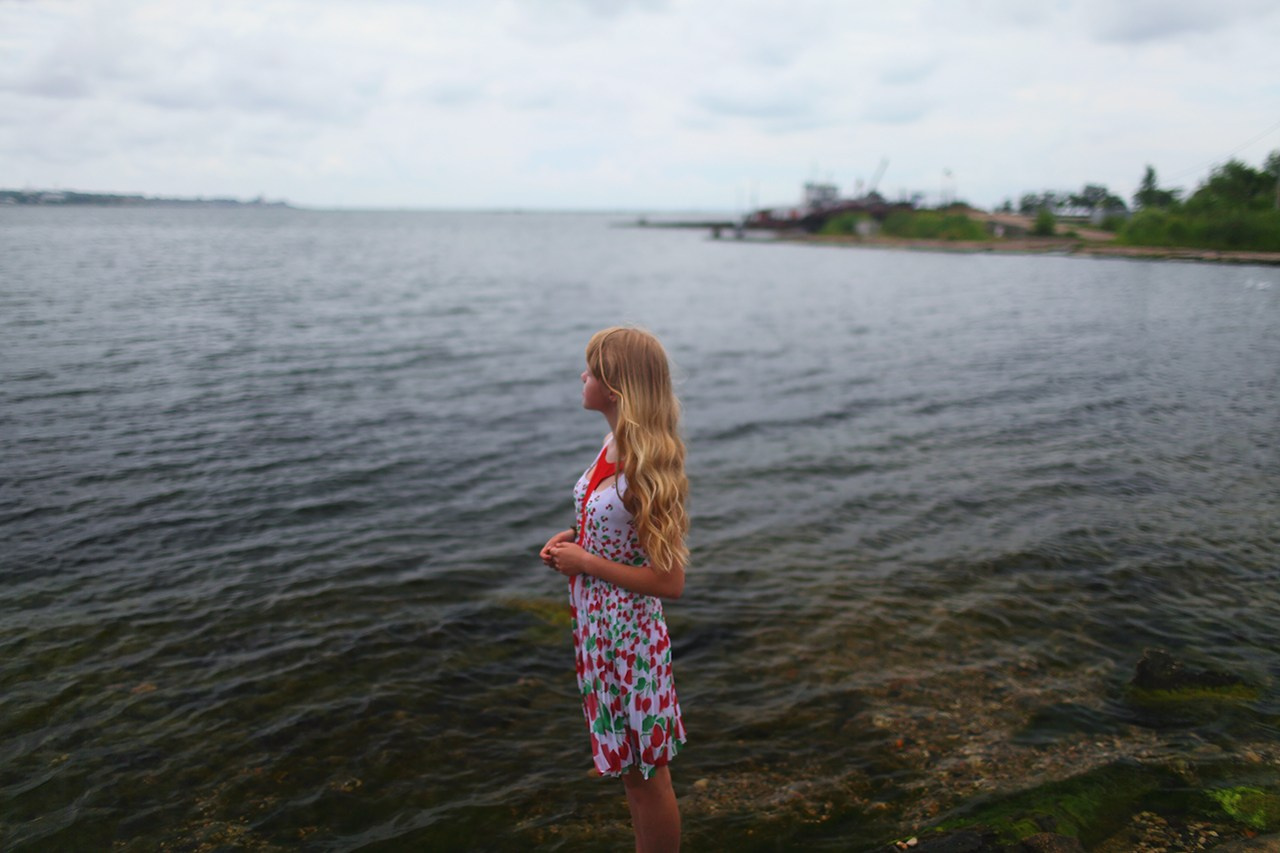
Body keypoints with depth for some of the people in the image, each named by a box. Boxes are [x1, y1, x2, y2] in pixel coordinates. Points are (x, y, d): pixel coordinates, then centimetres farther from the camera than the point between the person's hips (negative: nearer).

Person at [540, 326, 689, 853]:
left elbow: (669, 582, -24)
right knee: (631, 769, 24)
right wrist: (574, 537, 0)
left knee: (646, 774, 11)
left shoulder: (646, 468, -25)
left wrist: (584, 562, -18)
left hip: (628, 633, -9)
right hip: (597, 625, 9)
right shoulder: (615, 444, 0)